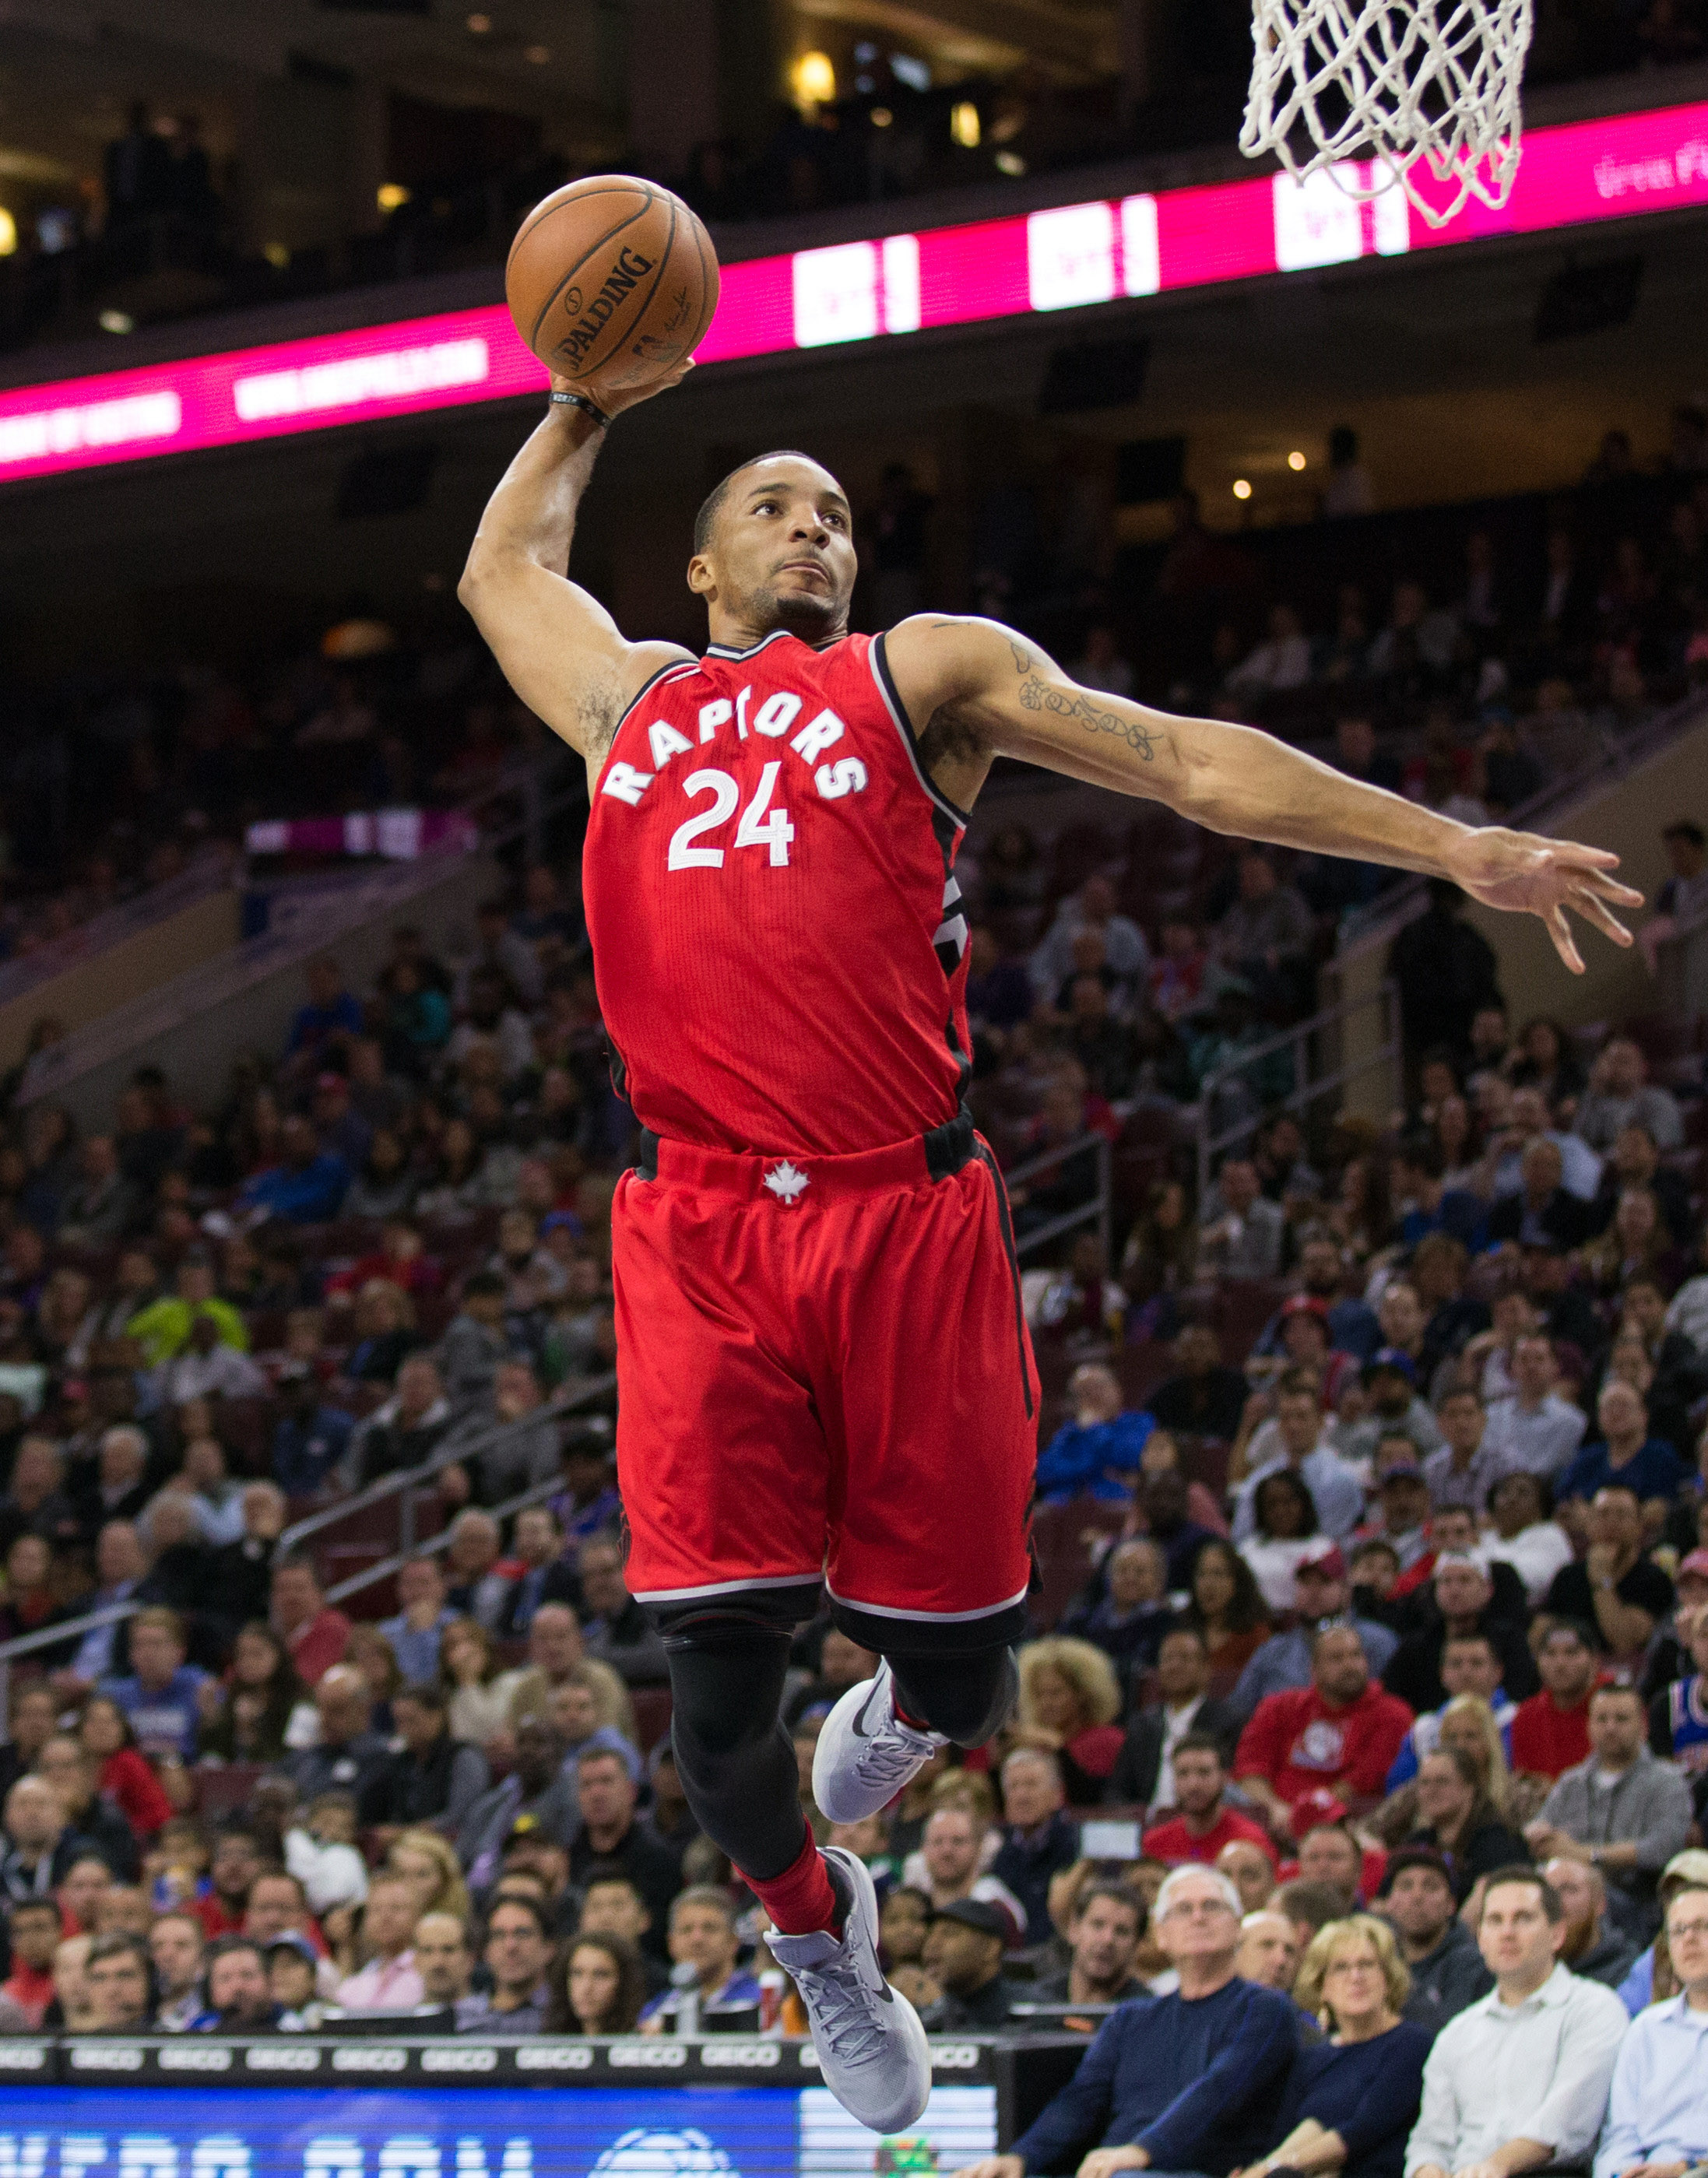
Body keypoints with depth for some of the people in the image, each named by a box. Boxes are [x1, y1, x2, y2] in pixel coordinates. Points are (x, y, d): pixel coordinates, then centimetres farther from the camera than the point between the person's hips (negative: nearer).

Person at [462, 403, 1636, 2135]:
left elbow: (1194, 763, 10)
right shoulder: (625, 699, 23)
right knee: (715, 1677, -5)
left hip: (908, 1222, -1)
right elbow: (501, 567, 42)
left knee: (960, 1678, 0)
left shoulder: (923, 673, 15)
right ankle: (814, 1927, 24)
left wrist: (1461, 852, 4)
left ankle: (903, 1701, 37)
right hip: (700, 1233, 1)